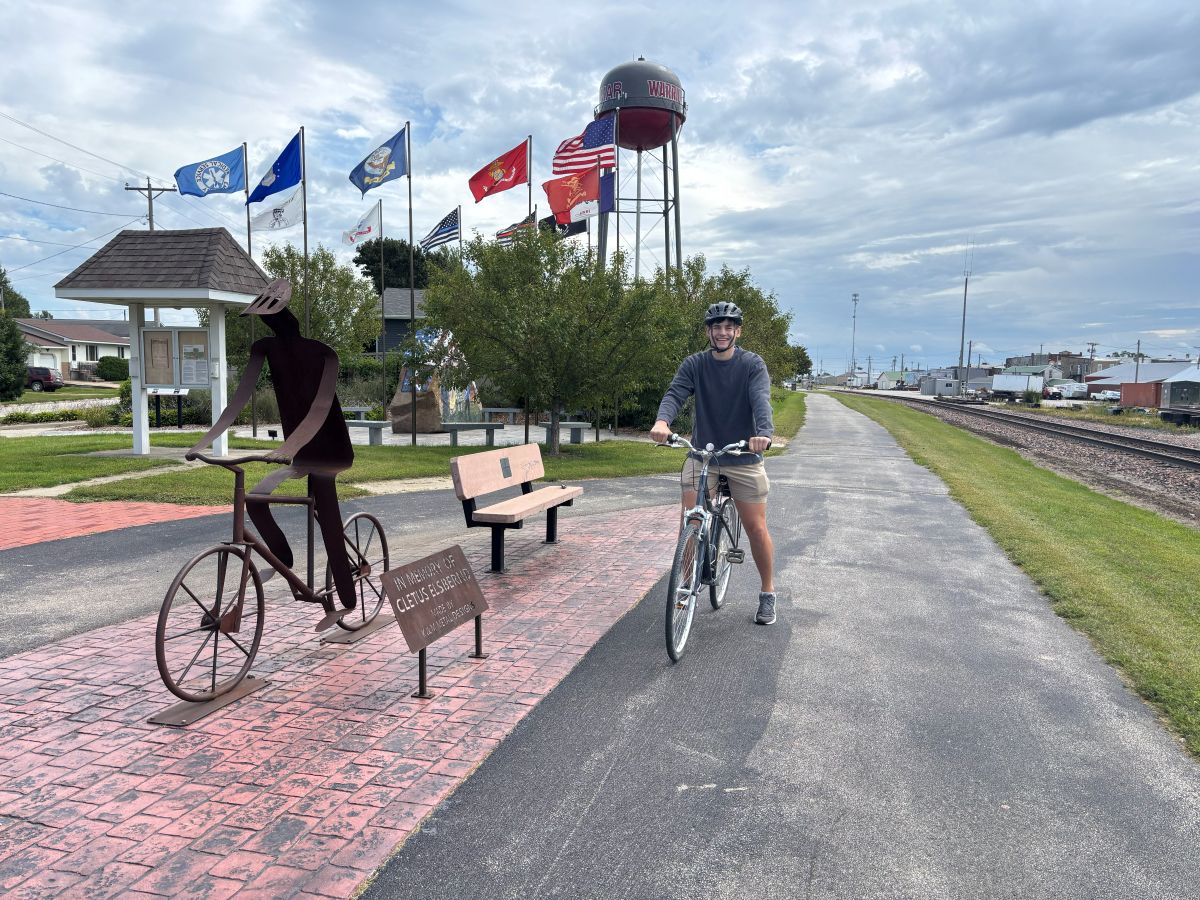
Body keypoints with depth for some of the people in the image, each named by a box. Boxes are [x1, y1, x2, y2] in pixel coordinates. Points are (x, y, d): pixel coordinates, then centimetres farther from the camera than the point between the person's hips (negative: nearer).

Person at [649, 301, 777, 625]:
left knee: (756, 528, 3)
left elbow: (761, 399, -23)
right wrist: (662, 420, -41)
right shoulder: (694, 364, -1)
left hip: (745, 456, -1)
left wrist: (764, 433, -44)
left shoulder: (752, 364, -6)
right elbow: (675, 393, -18)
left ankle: (768, 594, 21)